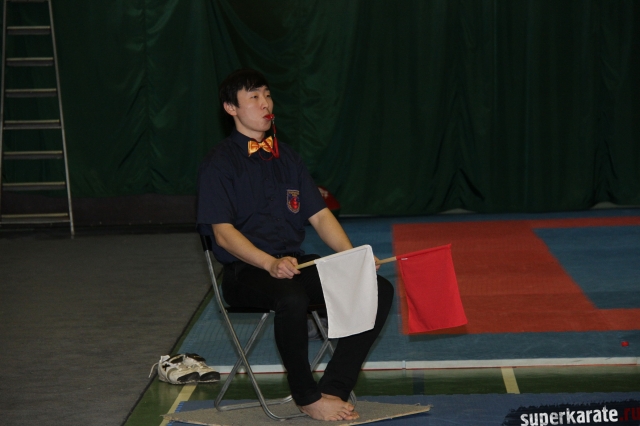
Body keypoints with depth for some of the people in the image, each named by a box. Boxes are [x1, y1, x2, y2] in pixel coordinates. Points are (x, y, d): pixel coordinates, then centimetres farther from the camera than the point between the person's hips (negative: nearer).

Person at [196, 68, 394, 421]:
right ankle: (307, 398, -17)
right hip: (246, 270, -6)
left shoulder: (285, 157, 18)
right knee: (292, 298, -39)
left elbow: (319, 215, 14)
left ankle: (333, 389, -13)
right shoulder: (219, 164, -3)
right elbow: (223, 232, -12)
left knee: (379, 289, -13)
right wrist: (270, 264, -28)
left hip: (294, 262, 7)